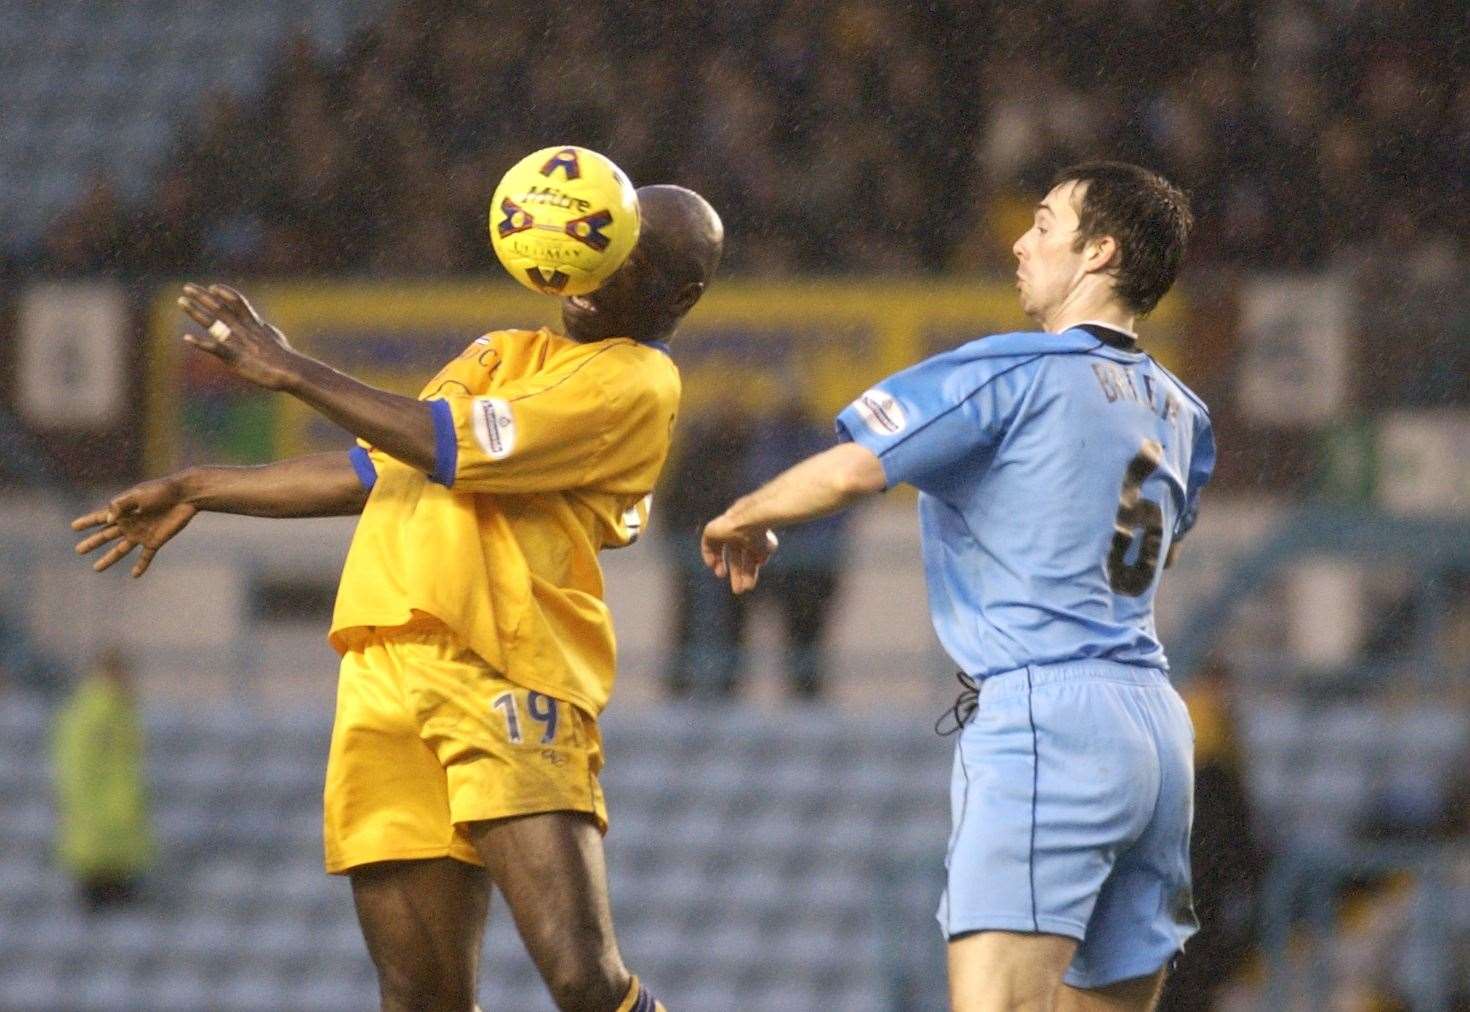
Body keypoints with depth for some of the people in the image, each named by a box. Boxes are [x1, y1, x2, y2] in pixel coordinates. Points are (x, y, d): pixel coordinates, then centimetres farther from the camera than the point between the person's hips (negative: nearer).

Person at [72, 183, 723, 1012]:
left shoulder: (636, 381, 0)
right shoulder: (503, 355, 27)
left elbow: (450, 447, -9)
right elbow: (370, 471, 37)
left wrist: (293, 372, 0)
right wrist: (197, 492, 41)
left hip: (509, 679, -7)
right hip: (388, 676, 7)